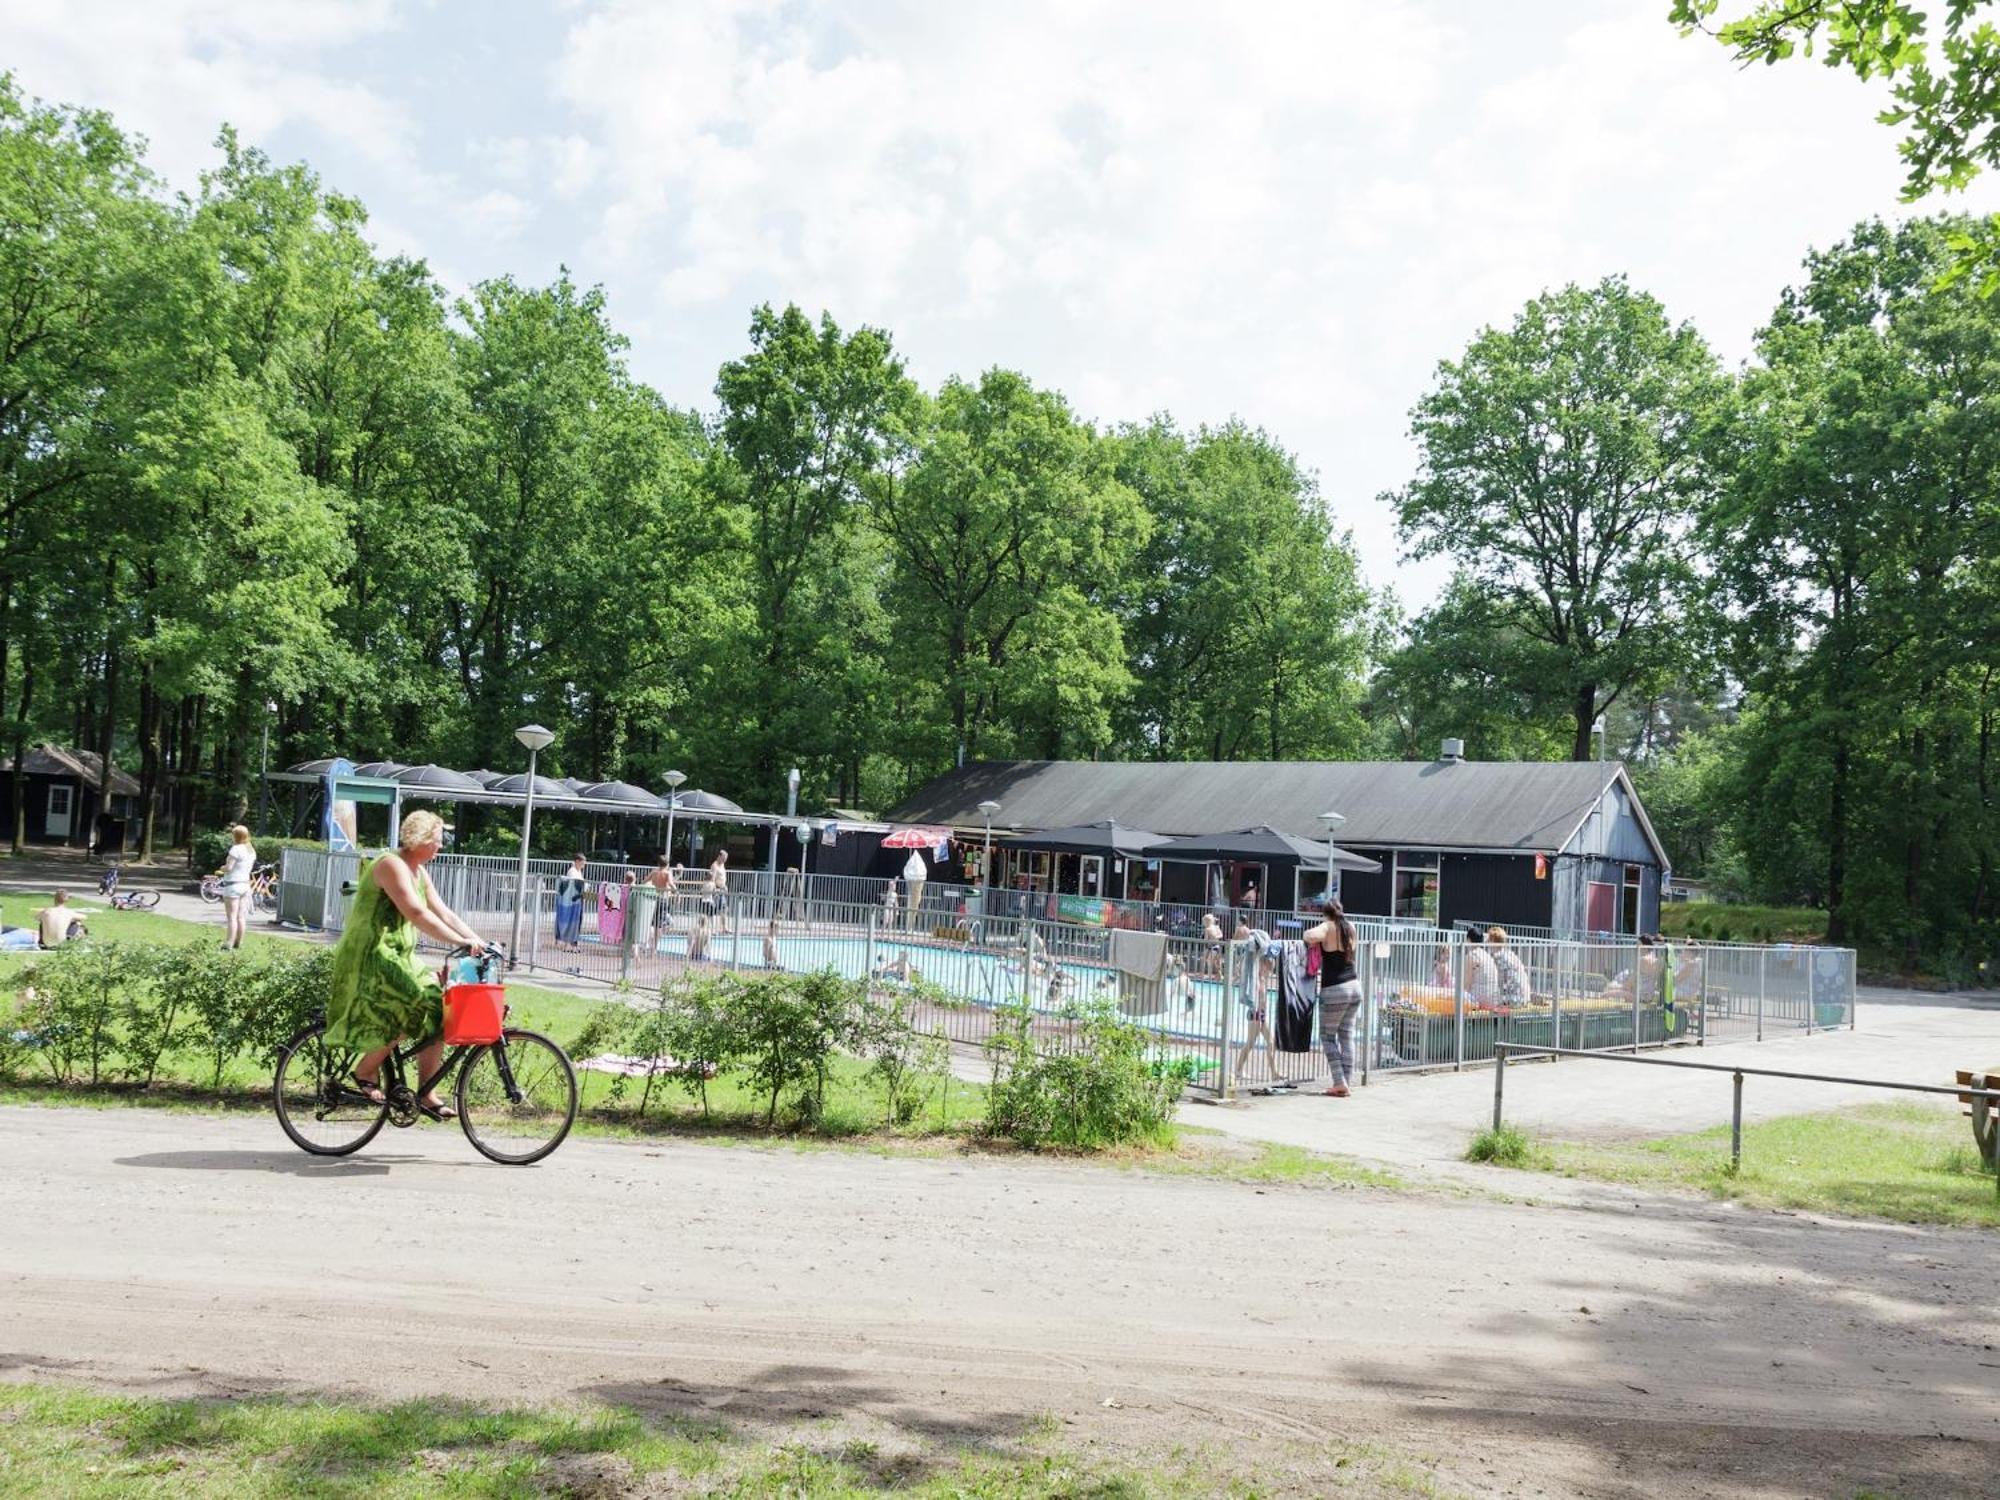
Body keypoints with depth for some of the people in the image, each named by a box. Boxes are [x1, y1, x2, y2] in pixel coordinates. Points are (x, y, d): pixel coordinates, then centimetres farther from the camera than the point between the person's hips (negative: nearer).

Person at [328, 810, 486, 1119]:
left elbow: (444, 913, 11)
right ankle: (365, 1071, -9)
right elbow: (417, 914, -27)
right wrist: (462, 942, -31)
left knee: (438, 1013, -2)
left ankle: (427, 1094, 1)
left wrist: (479, 941, -1)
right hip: (370, 958, -9)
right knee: (415, 1009, -26)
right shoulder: (392, 865, -16)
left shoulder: (419, 873, 13)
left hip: (398, 958, 9)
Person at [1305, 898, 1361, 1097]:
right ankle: (1346, 1080, 10)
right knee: (1347, 1036, 10)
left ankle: (1339, 1083, -3)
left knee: (1328, 1037, 4)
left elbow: (1310, 936, -31)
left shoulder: (1328, 927, -9)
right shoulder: (1350, 927, 10)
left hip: (1334, 990, -6)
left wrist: (1309, 933, -9)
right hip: (1354, 985, 6)